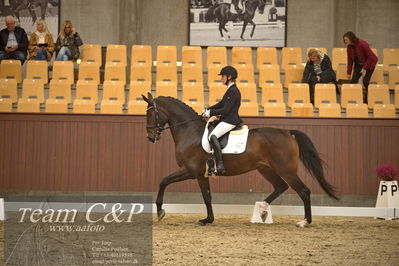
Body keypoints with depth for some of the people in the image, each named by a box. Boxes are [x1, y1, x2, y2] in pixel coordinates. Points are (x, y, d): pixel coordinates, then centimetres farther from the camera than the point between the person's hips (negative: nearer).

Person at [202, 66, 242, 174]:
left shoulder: (233, 91, -15)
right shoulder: (231, 90, 18)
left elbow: (225, 110, -20)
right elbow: (221, 104, 23)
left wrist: (211, 113, -12)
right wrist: (208, 110, 10)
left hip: (230, 121, -11)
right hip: (227, 120, 11)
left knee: (213, 136, -30)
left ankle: (220, 166, -38)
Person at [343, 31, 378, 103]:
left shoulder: (362, 44, -27)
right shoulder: (349, 47, -9)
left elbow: (370, 57, -20)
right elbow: (350, 60, 0)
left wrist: (364, 68, -23)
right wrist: (349, 72, -1)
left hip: (369, 63, -6)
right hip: (359, 64, 6)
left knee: (365, 81, -16)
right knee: (353, 80, -9)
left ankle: (367, 100, 1)